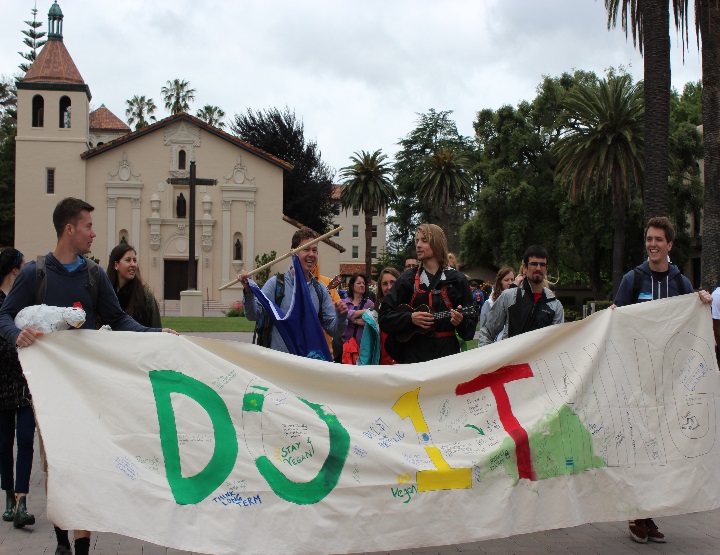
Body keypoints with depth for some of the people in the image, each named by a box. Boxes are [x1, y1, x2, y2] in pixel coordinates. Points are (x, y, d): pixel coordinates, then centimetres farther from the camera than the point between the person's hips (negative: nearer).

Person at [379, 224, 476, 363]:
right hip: (413, 355, 0)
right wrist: (411, 318, -13)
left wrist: (460, 321, -18)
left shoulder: (456, 280, 4)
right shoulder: (408, 279, 6)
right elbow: (384, 318, 2)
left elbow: (470, 328, 3)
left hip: (447, 352, 0)